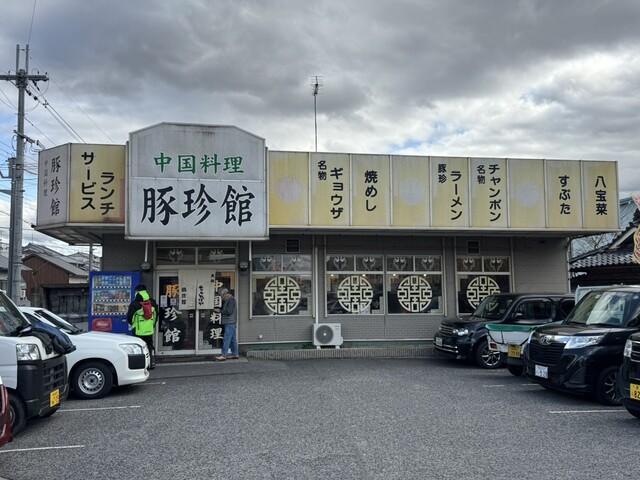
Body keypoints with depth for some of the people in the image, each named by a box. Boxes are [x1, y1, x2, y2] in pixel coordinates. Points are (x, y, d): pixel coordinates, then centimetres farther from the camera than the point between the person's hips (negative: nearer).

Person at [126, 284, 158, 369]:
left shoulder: (135, 304, -12)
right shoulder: (153, 303, 5)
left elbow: (129, 316, -6)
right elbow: (156, 315, 13)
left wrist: (132, 323, 15)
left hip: (139, 330, -5)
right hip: (150, 329, 5)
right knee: (150, 345, 13)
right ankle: (152, 363, 14)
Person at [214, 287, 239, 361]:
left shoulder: (231, 300, -13)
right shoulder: (228, 300, 19)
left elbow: (229, 311, -21)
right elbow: (225, 310, 22)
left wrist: (220, 311, -11)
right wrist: (219, 309, 8)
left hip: (230, 323, -10)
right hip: (229, 323, 10)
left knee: (226, 339, -10)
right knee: (233, 339, 12)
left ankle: (223, 355, -10)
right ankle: (235, 354, 17)